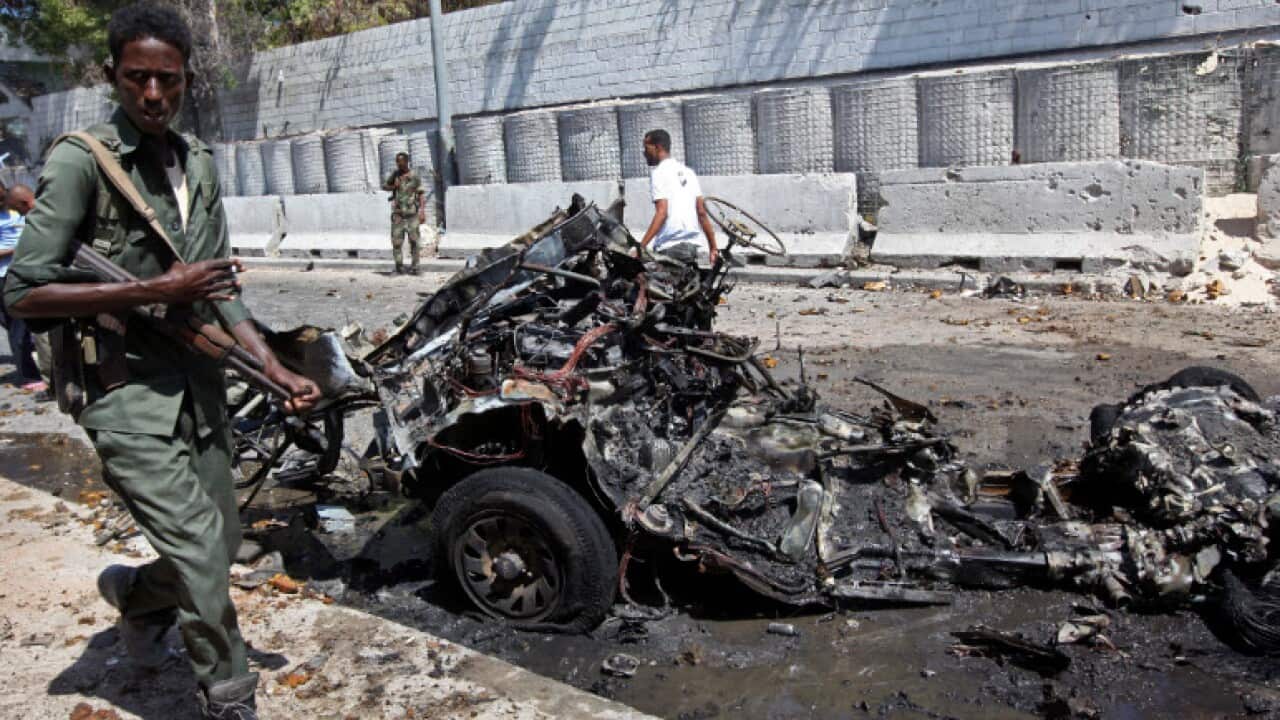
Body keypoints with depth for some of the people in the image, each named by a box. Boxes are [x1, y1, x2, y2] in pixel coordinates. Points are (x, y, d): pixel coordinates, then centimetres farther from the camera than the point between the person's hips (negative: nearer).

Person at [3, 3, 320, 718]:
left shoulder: (199, 162, 10)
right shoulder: (80, 160, -9)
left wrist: (277, 370, 3)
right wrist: (155, 290, -18)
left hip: (201, 387, 7)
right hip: (129, 397, -6)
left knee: (221, 545, 15)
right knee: (201, 554, -10)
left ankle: (132, 592, 47)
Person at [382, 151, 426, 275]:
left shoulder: (415, 177, 1)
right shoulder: (395, 175, 9)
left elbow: (421, 195, -1)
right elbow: (384, 186, 19)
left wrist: (422, 212, -10)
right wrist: (393, 187, -3)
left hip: (412, 213, -3)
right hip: (398, 214, 3)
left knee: (414, 240, -2)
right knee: (397, 240, 0)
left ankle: (414, 267, 5)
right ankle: (399, 266, 8)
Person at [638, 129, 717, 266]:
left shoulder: (659, 173, -6)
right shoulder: (687, 172, 15)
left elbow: (662, 212, -17)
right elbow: (702, 212, 13)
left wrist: (641, 246, -22)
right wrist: (713, 247, 15)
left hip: (669, 247, -7)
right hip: (691, 245, 7)